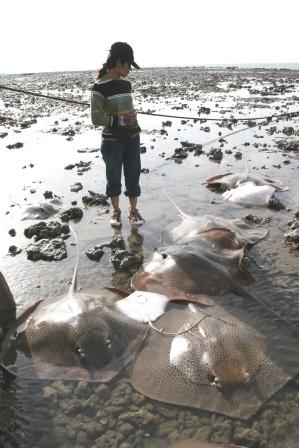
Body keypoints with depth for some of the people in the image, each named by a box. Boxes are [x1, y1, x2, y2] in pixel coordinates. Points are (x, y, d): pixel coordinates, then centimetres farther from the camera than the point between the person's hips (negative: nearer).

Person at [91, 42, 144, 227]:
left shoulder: (126, 84, 8)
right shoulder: (100, 87, -11)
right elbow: (96, 119, -13)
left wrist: (136, 128, 16)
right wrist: (120, 120, -19)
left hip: (132, 138, 5)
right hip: (112, 140, -5)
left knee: (133, 174, 8)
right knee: (114, 176, 8)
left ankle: (133, 210, 22)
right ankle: (116, 211, 26)